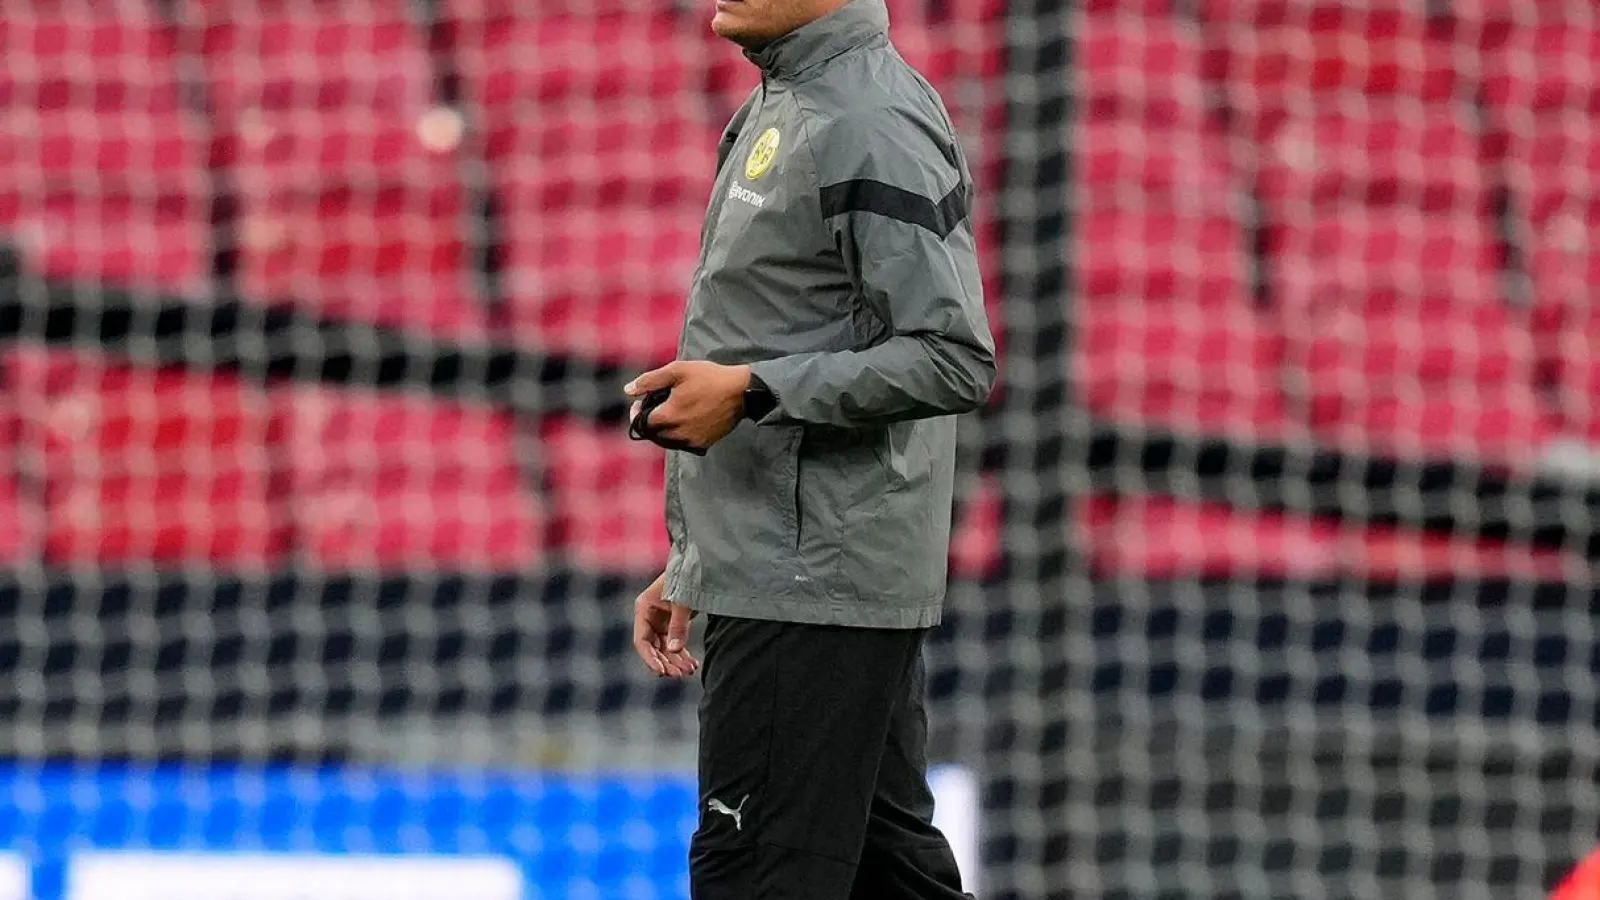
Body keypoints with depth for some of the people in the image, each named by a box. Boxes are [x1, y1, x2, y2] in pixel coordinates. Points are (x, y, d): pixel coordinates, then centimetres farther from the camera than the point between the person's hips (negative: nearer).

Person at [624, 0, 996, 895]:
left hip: (811, 586, -10)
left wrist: (750, 388, -22)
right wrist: (692, 567, 22)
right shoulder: (779, 110, 17)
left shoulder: (873, 125, -15)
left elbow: (953, 359, -21)